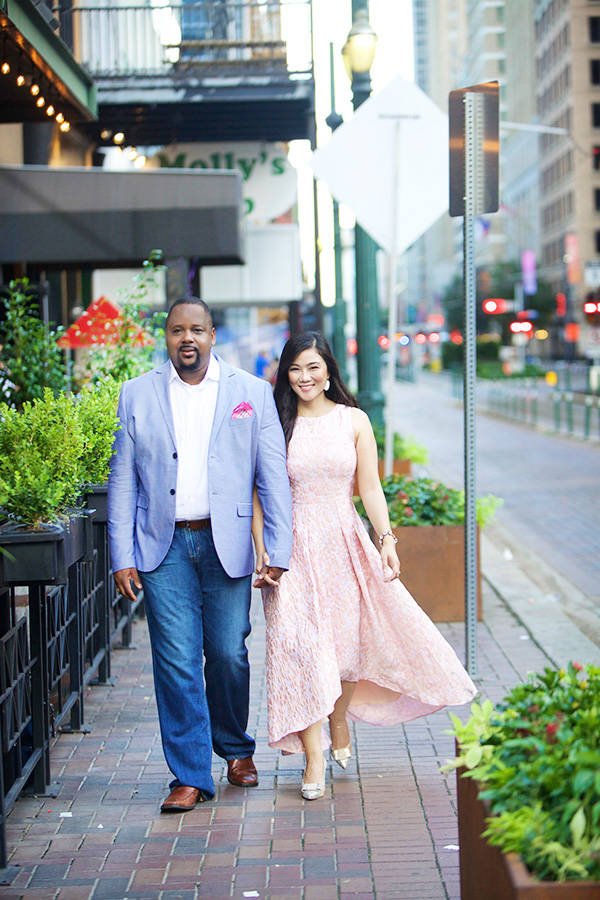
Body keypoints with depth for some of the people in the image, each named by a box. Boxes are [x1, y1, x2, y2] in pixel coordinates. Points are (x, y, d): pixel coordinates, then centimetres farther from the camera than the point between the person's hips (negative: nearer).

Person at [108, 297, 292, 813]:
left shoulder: (252, 393, 5)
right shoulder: (138, 395, 7)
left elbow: (274, 478, 3)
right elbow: (123, 481, 7)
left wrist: (279, 554, -3)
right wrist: (122, 557, -1)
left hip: (226, 545, 0)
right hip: (163, 545, 0)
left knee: (228, 654, 3)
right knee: (176, 661, -3)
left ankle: (235, 748, 29)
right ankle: (190, 776, 6)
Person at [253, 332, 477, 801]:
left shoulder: (353, 420, 5)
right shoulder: (275, 425, 3)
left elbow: (370, 487, 2)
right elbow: (260, 496, 2)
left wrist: (386, 539, -10)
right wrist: (262, 552, -5)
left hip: (345, 542, 1)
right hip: (294, 547, -1)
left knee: (348, 639, 3)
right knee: (300, 644, -9)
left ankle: (339, 722, 33)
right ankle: (314, 759, -7)